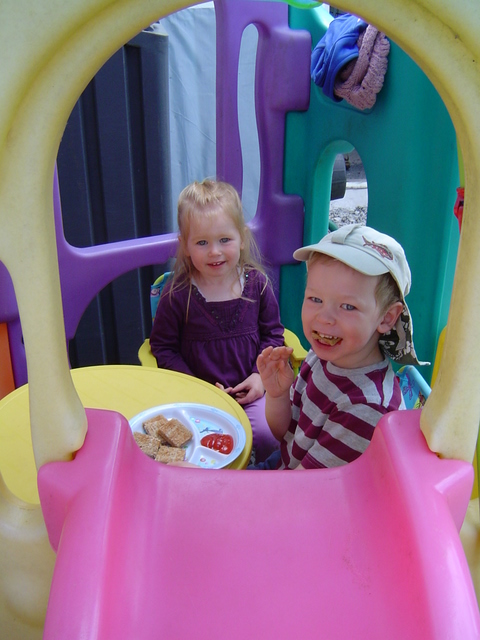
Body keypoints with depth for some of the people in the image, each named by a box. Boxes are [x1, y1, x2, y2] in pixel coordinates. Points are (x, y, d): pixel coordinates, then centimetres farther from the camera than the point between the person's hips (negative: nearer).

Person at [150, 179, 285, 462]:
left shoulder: (258, 284, -1)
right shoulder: (177, 293, -7)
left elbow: (273, 333, 10)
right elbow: (163, 348, 0)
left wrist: (261, 374, -4)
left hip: (250, 390, 2)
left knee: (269, 433, -18)